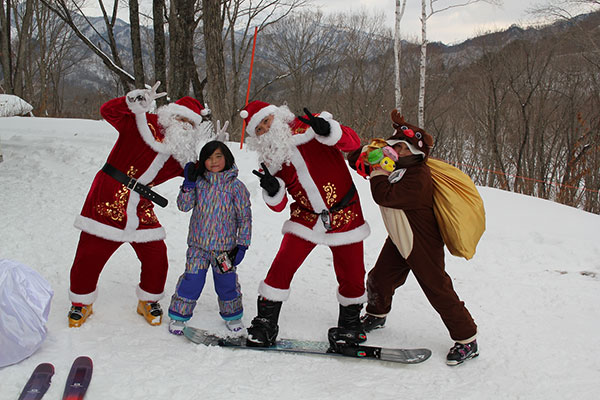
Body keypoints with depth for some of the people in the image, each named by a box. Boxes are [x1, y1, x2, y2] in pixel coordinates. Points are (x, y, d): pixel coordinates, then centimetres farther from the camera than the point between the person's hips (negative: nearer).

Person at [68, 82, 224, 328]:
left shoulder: (183, 156, 4)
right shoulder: (143, 125, -9)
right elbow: (108, 112, -16)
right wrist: (133, 103, -35)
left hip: (141, 211, 4)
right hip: (107, 202, -4)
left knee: (156, 257, 0)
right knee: (89, 255, 3)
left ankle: (148, 302, 26)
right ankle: (81, 303, 27)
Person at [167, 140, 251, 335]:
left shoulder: (236, 186, -4)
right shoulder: (199, 182, 1)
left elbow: (245, 217, 0)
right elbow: (184, 206, -2)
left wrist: (242, 245, -4)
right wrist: (188, 183, -14)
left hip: (225, 245, 0)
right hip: (198, 244, 1)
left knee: (227, 282, 8)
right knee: (192, 280, -2)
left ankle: (232, 315, 31)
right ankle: (178, 316, 17)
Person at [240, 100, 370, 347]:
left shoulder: (310, 128, -8)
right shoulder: (270, 158, 3)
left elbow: (353, 143, -18)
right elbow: (278, 206, 3)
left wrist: (327, 130, -36)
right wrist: (272, 189, -19)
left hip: (345, 216, -2)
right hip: (306, 218, 2)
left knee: (352, 277, 5)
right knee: (282, 267, -13)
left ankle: (350, 320, 33)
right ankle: (265, 325, 2)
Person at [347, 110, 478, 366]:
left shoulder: (418, 177, -26)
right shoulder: (394, 166, 1)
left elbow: (384, 197, -34)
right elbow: (354, 160, 7)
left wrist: (378, 170, -22)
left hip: (423, 245, -8)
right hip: (398, 240, 8)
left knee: (437, 289, -5)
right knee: (379, 280, 13)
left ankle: (467, 339, 8)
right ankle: (376, 315, 43)